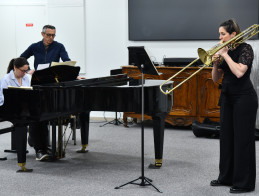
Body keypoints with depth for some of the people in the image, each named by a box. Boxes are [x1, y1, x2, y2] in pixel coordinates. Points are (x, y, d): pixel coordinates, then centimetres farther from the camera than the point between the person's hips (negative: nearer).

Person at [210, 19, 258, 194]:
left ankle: (244, 183, 3)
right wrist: (216, 63, -7)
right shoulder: (225, 51, 10)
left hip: (244, 99, -8)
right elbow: (216, 78, 10)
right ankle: (226, 177, 23)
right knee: (226, 137, 12)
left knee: (243, 139, -4)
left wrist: (225, 55, -16)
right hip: (227, 97, 8)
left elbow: (239, 72, -26)